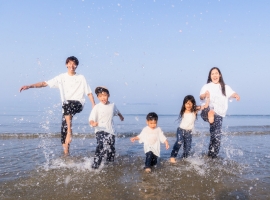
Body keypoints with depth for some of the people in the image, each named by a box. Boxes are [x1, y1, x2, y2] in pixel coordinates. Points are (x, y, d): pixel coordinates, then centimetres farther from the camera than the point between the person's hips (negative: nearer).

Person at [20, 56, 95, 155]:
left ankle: (69, 132, -30)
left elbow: (89, 93, 6)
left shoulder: (81, 78, 6)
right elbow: (45, 83, 4)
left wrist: (94, 107, -4)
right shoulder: (62, 77, 9)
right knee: (64, 128, -5)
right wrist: (29, 86, -8)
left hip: (78, 104, -3)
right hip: (66, 107, 3)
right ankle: (66, 154, 4)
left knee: (66, 104, -37)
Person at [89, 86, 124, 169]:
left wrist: (121, 116, 48)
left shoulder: (112, 105, 6)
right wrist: (93, 123, -38)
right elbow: (91, 119, -16)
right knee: (104, 146, -27)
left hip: (110, 131, 5)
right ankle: (95, 166, -20)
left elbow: (117, 111, 29)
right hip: (100, 131, -5)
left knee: (111, 150, 10)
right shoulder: (97, 107, -9)